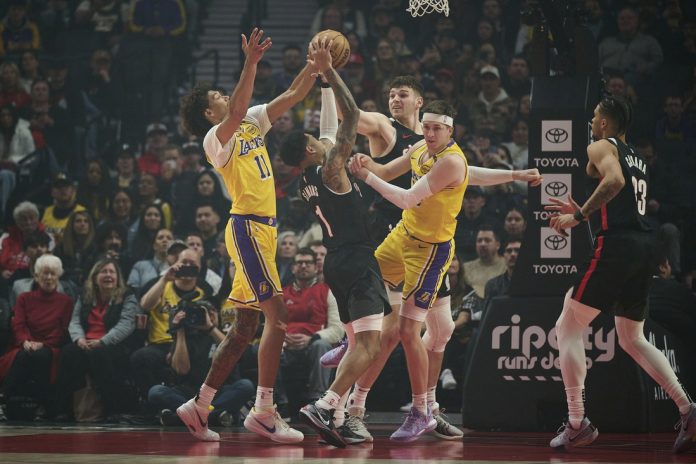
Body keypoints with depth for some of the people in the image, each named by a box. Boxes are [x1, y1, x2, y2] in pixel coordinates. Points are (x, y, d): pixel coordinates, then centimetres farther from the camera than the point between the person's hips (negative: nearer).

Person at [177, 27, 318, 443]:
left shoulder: (252, 124, 15)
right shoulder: (216, 138, -8)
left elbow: (292, 96, 15)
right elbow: (237, 112, -29)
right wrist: (251, 63, -35)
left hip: (262, 228, 9)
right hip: (248, 226, -9)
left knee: (246, 327, 9)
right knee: (278, 315, -15)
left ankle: (199, 406, 14)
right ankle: (264, 412, -15)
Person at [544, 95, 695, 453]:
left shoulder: (601, 146, 0)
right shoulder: (637, 159, 25)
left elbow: (614, 181, -21)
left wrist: (579, 216, -15)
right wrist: (582, 213, 31)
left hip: (615, 246, -8)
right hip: (644, 246, 8)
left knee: (568, 327, 1)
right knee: (632, 339, 17)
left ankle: (577, 424, -6)